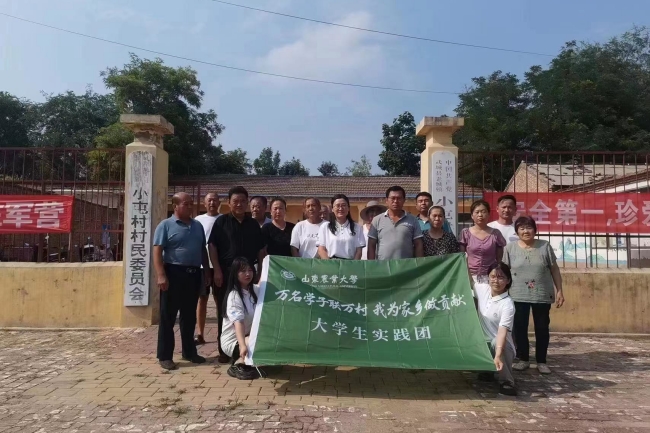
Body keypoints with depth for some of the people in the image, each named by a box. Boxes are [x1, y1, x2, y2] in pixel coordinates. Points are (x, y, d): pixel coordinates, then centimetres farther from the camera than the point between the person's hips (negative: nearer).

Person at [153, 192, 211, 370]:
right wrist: (161, 275, -20)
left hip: (194, 274, 6)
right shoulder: (165, 225, -4)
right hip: (173, 272, -5)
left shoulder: (198, 226, 13)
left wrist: (207, 272, 13)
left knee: (190, 316, 14)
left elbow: (203, 250, 18)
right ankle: (165, 356, 9)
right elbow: (157, 252, -11)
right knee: (168, 316, 1)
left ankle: (189, 352, 25)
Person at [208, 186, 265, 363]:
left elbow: (260, 250, 12)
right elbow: (212, 246, -4)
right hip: (226, 272, -2)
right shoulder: (221, 221, 0)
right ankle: (224, 350, 15)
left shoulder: (253, 224, 9)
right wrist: (217, 270, -12)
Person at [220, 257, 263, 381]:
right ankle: (237, 365, -8)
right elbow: (238, 322, -32)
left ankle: (246, 361, 4)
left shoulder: (255, 290, 2)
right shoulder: (234, 295, -21)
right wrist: (243, 345, -45)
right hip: (232, 341, -8)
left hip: (248, 335, 8)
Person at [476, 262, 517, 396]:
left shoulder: (507, 304, -21)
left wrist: (498, 356, -44)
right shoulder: (483, 289, -3)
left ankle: (507, 381, -18)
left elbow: (503, 331, -32)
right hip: (483, 342, 7)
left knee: (496, 342, -38)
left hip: (501, 345, -7)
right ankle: (486, 370, 15)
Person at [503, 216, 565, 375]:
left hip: (542, 296, 0)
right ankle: (523, 359, 22)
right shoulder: (510, 248, 0)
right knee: (520, 328, 6)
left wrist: (559, 290, 2)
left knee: (542, 329, 8)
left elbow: (554, 270, 5)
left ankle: (541, 361, 22)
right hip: (518, 296, 0)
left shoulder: (545, 246, 1)